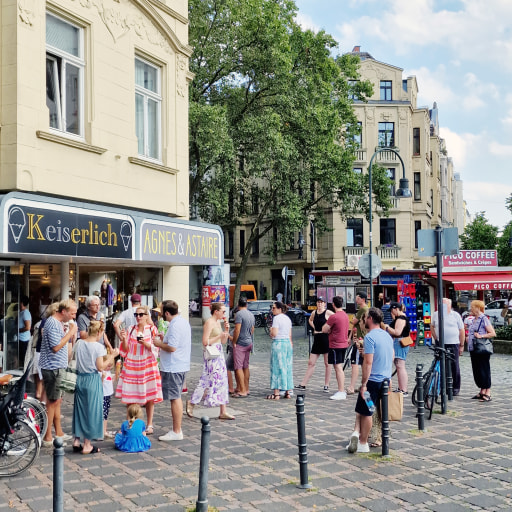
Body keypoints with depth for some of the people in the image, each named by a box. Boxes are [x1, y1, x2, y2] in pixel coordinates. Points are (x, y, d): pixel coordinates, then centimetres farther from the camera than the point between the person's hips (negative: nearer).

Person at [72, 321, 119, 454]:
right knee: (91, 411, 3)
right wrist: (112, 355, -7)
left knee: (80, 408, 16)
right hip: (93, 380, -6)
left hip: (80, 379, 6)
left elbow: (79, 362, 9)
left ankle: (77, 441, 20)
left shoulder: (80, 343, 3)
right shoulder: (98, 346, -15)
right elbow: (100, 367, -15)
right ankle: (87, 445, 9)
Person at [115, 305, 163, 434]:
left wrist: (145, 343, -19)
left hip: (147, 365, -2)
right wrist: (124, 340, -10)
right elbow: (125, 350, 8)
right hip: (131, 365, 2)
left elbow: (155, 349, -2)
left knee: (149, 397, 0)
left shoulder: (152, 329, 2)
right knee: (130, 397, 3)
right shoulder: (131, 329, 9)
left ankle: (149, 425, 11)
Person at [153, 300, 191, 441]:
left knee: (175, 398, -4)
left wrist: (159, 343, -9)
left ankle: (176, 432, 2)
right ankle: (177, 429, 25)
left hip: (173, 367, -11)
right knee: (177, 398, 17)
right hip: (181, 365, 11)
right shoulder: (183, 322, 13)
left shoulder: (175, 325, -20)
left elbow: (172, 347, -25)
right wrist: (165, 339, 13)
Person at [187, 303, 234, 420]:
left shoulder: (217, 322, 15)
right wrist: (219, 336, -17)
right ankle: (191, 403, 9)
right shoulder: (209, 323, -13)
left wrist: (226, 330, 5)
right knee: (208, 381, -6)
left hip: (218, 355, 9)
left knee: (222, 381, 6)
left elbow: (223, 342, 18)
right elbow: (205, 342, -19)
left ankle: (223, 412, 8)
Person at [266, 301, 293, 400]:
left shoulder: (277, 318, -11)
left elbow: (274, 333, -17)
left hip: (278, 343, -8)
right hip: (288, 343, 8)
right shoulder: (288, 318, 14)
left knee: (277, 367, -4)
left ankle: (276, 393, -3)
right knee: (287, 367, 11)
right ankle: (288, 392, 14)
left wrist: (271, 330, 2)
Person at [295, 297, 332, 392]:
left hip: (326, 339, -6)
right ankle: (303, 384, 9)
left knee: (327, 363, 2)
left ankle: (326, 385, 9)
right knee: (311, 363, 7)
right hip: (317, 339, 6)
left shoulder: (328, 312, -7)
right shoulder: (314, 313, 11)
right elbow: (310, 320, 31)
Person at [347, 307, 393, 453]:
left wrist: (364, 384, -18)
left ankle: (363, 444, 0)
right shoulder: (387, 336, 12)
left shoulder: (370, 337, -16)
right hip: (386, 380, 8)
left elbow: (368, 362, -21)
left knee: (365, 412, 1)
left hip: (373, 380, -8)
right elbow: (391, 358, 20)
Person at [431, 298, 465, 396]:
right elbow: (432, 326, 22)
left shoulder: (455, 315, 2)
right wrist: (435, 338, 8)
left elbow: (461, 331, 5)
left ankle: (456, 388, 10)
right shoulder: (436, 315, 7)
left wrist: (461, 345, 2)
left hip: (453, 344, -2)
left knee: (454, 367, 2)